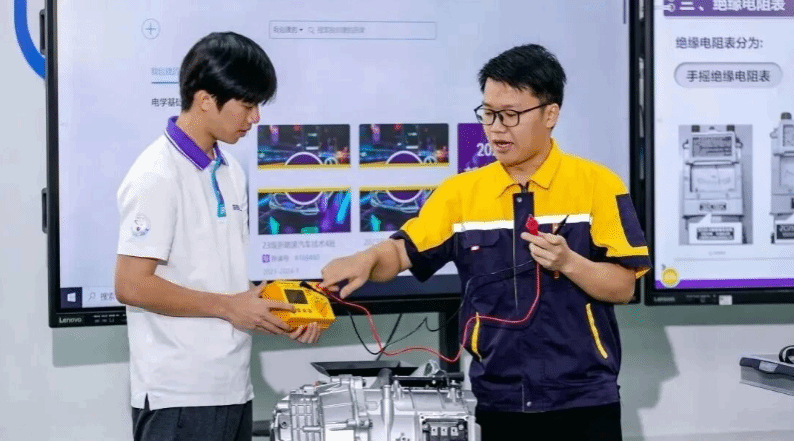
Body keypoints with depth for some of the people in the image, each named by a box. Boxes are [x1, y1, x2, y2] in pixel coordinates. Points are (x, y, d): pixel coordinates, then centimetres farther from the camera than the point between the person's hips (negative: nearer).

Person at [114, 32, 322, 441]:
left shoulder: (230, 172, 11)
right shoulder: (157, 176, -14)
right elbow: (131, 285, -17)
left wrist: (270, 311, 2)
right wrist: (229, 308, -13)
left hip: (231, 389, 8)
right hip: (179, 396, -8)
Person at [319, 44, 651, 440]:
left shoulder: (597, 185, -4)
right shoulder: (461, 191, 5)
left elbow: (623, 286, -4)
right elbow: (401, 252, 1)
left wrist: (568, 262, -20)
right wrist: (366, 260, -19)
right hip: (498, 402, 3)